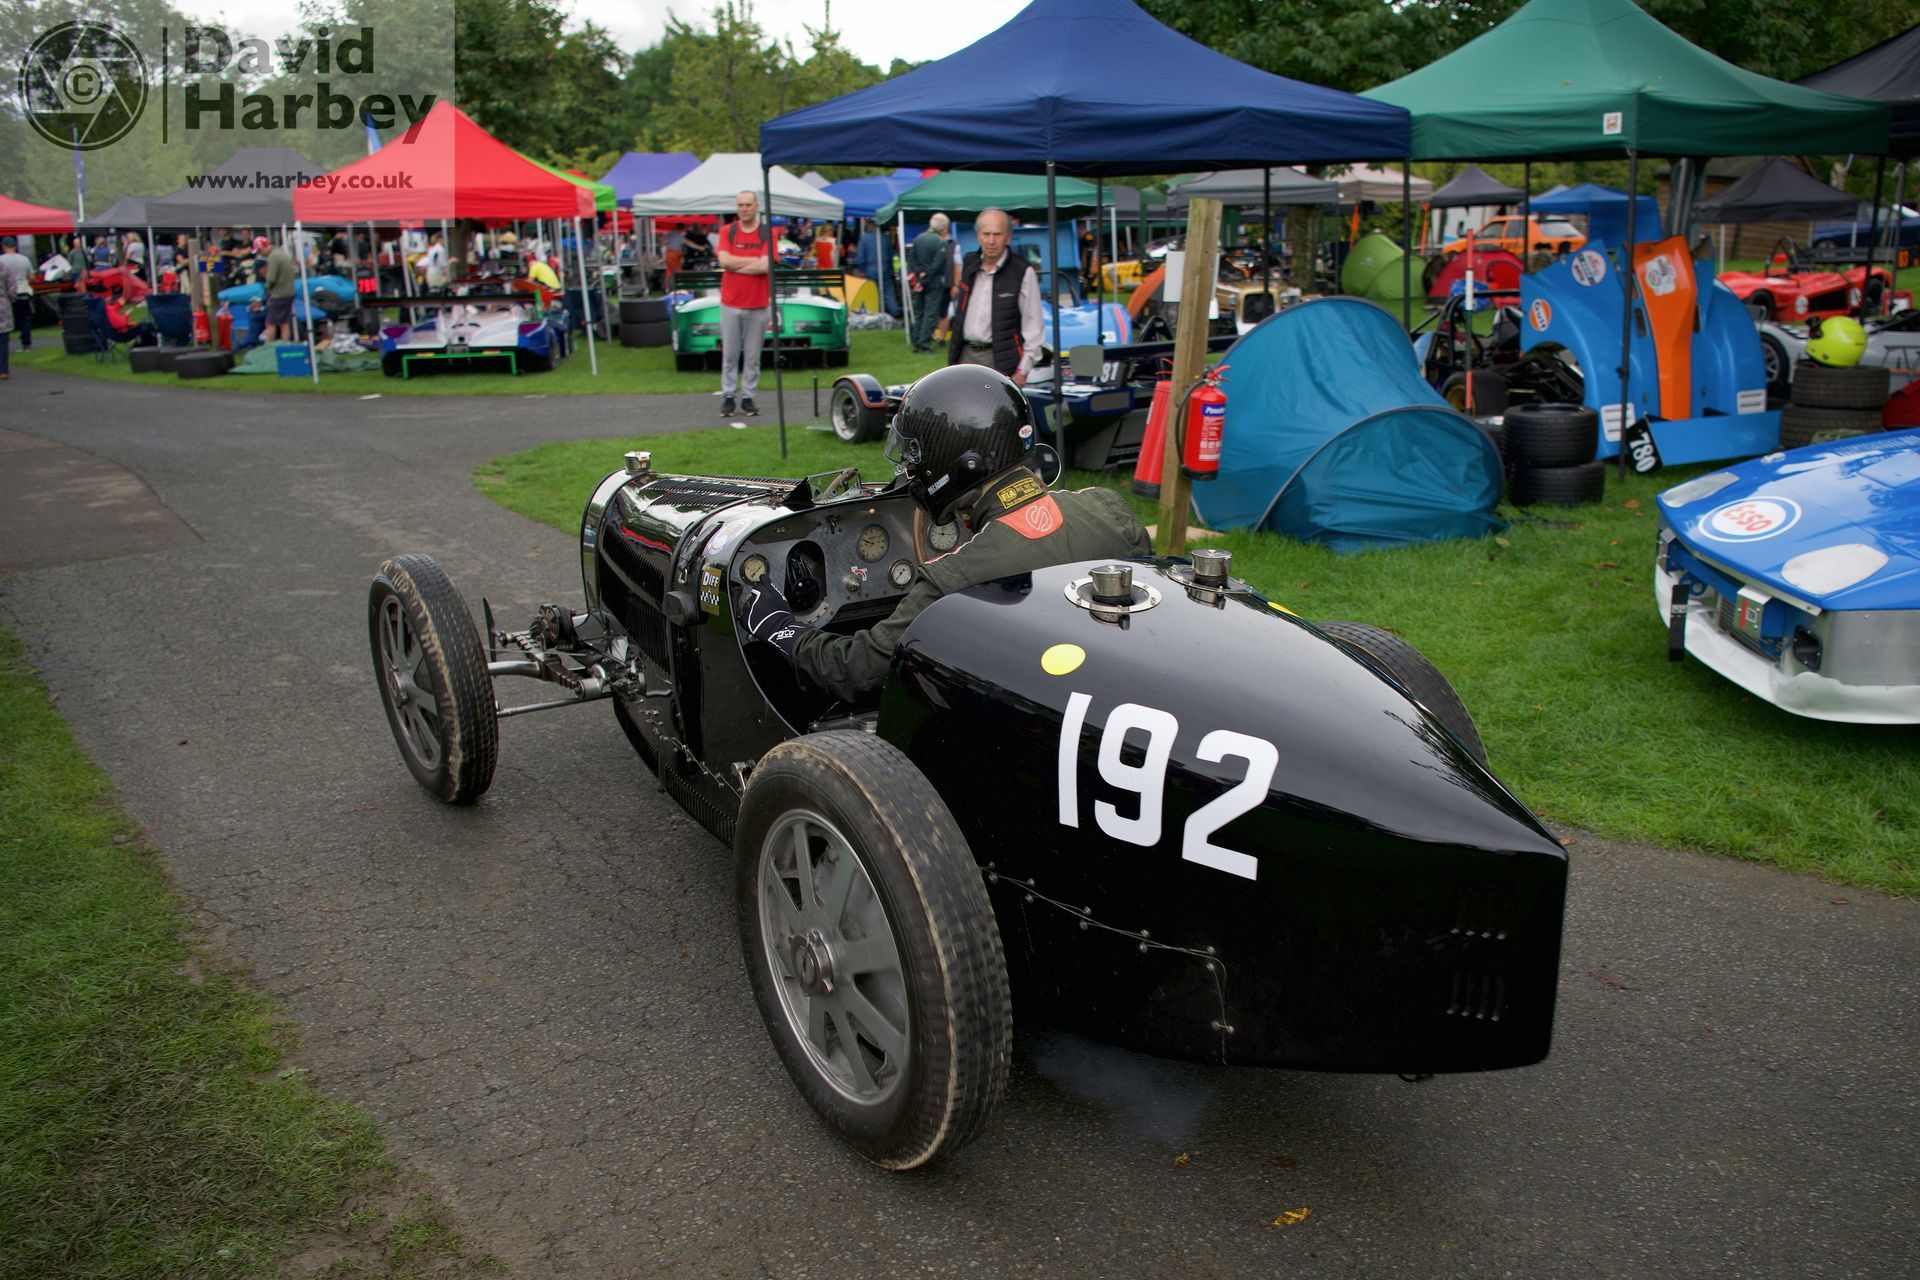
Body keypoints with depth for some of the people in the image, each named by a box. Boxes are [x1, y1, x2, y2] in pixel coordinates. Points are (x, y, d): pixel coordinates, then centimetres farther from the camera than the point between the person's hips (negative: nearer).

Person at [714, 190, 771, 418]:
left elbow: (765, 266, -13)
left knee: (753, 356, 3)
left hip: (758, 304, -1)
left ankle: (748, 397, 11)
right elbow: (724, 260, -10)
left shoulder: (767, 233, 1)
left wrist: (736, 266, -9)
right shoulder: (727, 231, 6)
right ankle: (728, 397, 10)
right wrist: (755, 260, -8)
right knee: (729, 354, 4)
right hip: (730, 303, 1)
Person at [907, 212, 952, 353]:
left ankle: (916, 343, 16)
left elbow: (911, 259, 3)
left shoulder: (918, 239, 5)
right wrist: (924, 281, -11)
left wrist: (917, 274, -1)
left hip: (919, 281, 6)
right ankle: (924, 343, -5)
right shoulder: (941, 242, -13)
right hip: (934, 283, -6)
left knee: (918, 313, 14)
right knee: (931, 313, -1)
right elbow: (936, 265, -16)